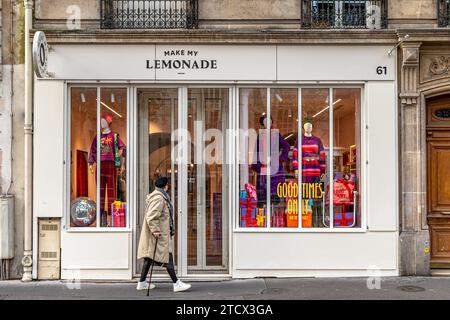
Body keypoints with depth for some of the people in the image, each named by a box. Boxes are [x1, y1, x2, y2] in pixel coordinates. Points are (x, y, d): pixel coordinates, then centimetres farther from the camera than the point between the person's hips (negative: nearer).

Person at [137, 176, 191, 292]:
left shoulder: (160, 197, 17)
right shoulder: (159, 198, -17)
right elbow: (151, 216, -25)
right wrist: (155, 230, -25)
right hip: (160, 234, -11)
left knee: (149, 257, 12)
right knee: (167, 257, -5)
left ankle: (142, 283, 17)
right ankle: (176, 284, -1)